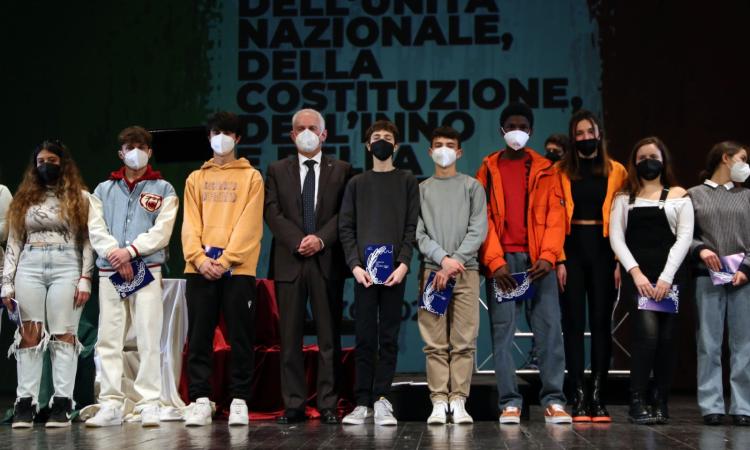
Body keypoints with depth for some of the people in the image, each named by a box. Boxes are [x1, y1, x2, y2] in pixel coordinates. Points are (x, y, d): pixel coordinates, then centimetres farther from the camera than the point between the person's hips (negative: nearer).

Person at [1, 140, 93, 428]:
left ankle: (62, 405, -5)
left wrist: (85, 279, -7)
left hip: (66, 267, -3)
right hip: (29, 268, 3)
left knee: (64, 335, -5)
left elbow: (87, 241, 3)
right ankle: (25, 403, -1)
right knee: (30, 335, -1)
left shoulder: (80, 197, 8)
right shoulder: (24, 199, 16)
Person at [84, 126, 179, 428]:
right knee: (109, 340, 1)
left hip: (147, 270, -3)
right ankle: (111, 404, 5)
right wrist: (114, 252, -12)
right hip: (109, 273, 3)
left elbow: (162, 230, -2)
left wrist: (131, 250, -14)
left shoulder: (163, 190, 11)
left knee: (149, 339, -7)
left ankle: (149, 405, -5)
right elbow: (95, 229, 6)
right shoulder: (103, 191, 18)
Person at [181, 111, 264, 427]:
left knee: (241, 337, 0)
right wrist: (200, 258, -10)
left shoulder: (251, 177, 7)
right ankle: (200, 401, 5)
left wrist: (226, 259, -14)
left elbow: (249, 224, -4)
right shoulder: (196, 179, 16)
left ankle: (239, 401, 6)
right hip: (200, 269, 3)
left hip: (238, 269, -2)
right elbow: (190, 224, 7)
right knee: (199, 337, 1)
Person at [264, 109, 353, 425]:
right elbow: (272, 212, 2)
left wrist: (321, 239, -13)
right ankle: (294, 405, 6)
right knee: (290, 338, 2)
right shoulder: (277, 171, 12)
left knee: (329, 337, 1)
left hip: (327, 261, -1)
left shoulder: (341, 170, 9)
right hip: (289, 262, 1)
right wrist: (297, 241, -11)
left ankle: (328, 405, 5)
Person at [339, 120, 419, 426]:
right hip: (364, 270, 1)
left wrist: (404, 264, -10)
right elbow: (346, 228, 7)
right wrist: (355, 265, -6)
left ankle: (381, 400, 3)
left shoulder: (407, 181, 10)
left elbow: (412, 227, 3)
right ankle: (363, 403, 2)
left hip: (395, 271, -1)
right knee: (364, 337, 0)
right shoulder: (356, 183, 13)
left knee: (389, 337, 0)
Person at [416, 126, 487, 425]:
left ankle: (458, 402, -2)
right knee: (435, 342, -3)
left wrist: (455, 261, -9)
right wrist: (443, 258, -9)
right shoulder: (421, 190, 15)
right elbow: (418, 233, 6)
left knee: (464, 341, -4)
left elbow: (478, 230, 2)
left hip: (466, 271, -1)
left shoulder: (472, 187, 12)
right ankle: (439, 402, 0)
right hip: (433, 270, 1)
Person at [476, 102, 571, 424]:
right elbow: (483, 218, 3)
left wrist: (548, 255, -9)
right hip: (501, 259, 0)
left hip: (539, 258, 0)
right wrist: (495, 260, -9)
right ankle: (509, 402, 0)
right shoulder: (488, 169, 11)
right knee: (502, 330, -3)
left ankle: (553, 400, 0)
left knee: (549, 328, -4)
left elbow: (555, 214, 5)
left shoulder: (545, 169, 13)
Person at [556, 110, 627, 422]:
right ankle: (579, 397, 2)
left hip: (603, 249, 1)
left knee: (601, 322, 1)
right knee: (574, 322, -1)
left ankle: (597, 397, 6)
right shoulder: (561, 172, 6)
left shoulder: (616, 172, 7)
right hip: (572, 248, 0)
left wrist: (621, 261, -6)